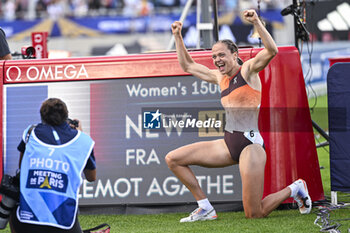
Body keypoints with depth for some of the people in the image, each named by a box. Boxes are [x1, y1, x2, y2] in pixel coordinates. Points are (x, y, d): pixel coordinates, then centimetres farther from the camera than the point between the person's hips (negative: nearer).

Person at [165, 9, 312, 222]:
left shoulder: (248, 70, -2)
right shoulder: (220, 77, 17)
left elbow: (272, 51, -20)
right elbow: (188, 65, 30)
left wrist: (256, 23, -28)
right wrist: (178, 36, 24)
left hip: (250, 143, -7)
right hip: (228, 144, 8)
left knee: (255, 215, -10)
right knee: (173, 159, -1)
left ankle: (295, 189, 18)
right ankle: (205, 209, 3)